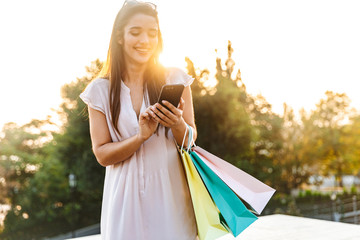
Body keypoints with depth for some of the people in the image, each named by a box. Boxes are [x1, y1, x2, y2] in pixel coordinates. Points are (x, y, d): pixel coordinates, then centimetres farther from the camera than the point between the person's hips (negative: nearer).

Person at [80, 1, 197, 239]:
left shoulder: (175, 79, 0)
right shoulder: (100, 90, 0)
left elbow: (191, 140, 5)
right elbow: (102, 154, -2)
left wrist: (177, 124, -18)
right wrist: (141, 136, -19)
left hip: (170, 190, 0)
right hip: (126, 196, 0)